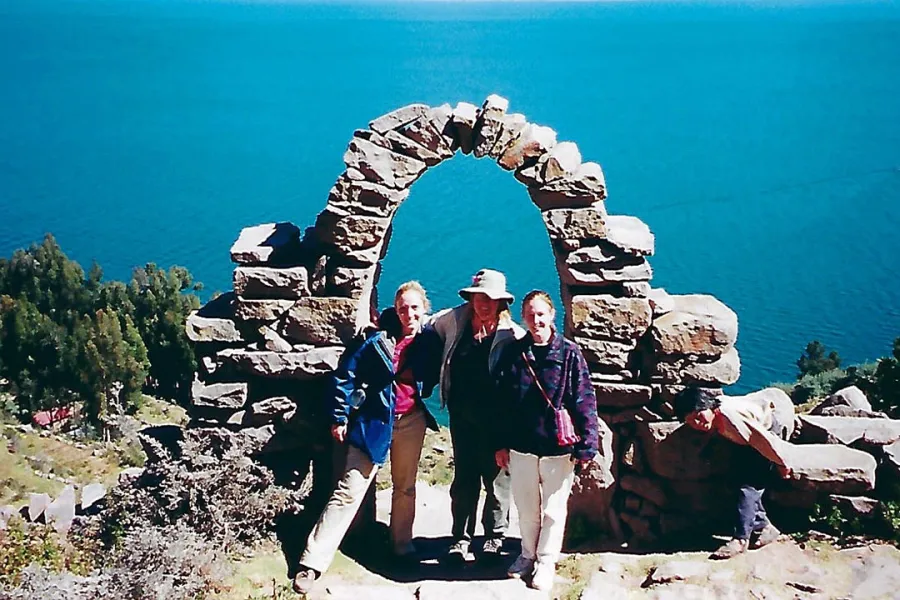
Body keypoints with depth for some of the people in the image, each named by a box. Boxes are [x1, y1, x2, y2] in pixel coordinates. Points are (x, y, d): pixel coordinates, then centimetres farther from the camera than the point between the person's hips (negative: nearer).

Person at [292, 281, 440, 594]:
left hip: (412, 421, 3)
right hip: (375, 420, -3)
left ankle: (403, 546, 31)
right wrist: (340, 417, -6)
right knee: (349, 489, -7)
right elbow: (346, 376, -6)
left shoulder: (429, 343, 0)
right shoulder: (379, 340, -8)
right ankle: (312, 562, -6)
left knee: (405, 486, 15)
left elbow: (433, 378, 18)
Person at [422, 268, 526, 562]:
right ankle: (461, 536, 20)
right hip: (462, 414, 3)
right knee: (464, 476, 10)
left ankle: (495, 535, 22)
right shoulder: (454, 320, 1)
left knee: (497, 477, 6)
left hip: (496, 417, -3)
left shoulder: (512, 334, -10)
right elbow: (430, 329, 22)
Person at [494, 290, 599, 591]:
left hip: (558, 447, -3)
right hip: (522, 445, 3)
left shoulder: (570, 353, -7)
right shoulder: (513, 354, 2)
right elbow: (502, 401, 6)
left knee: (553, 509, 10)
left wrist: (586, 446, -11)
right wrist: (501, 444, 6)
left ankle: (546, 562, 25)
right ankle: (528, 554, 34)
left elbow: (584, 401, -8)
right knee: (526, 507, 16)